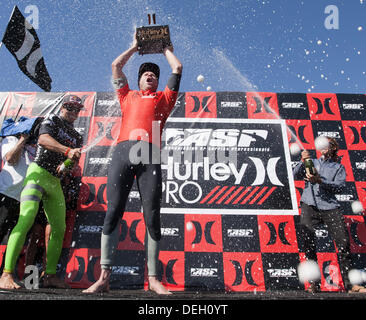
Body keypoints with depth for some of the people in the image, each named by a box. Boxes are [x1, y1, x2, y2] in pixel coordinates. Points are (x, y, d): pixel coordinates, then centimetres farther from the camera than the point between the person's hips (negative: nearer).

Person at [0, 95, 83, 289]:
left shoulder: (77, 137, 21)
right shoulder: (52, 120, 4)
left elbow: (74, 158, 10)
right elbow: (43, 139, -17)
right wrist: (67, 151, -31)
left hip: (55, 182, 7)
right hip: (38, 173, -7)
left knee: (59, 229, 2)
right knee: (26, 220, -22)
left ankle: (50, 276, 9)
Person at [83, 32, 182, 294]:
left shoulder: (163, 98, 29)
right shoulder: (128, 96, 32)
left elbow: (177, 68, 31)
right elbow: (116, 65, 39)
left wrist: (166, 49, 48)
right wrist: (135, 47, 50)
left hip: (150, 155, -1)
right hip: (123, 150, 2)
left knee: (152, 217, -5)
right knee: (113, 212, -6)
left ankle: (153, 278, 0)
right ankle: (105, 276, -4)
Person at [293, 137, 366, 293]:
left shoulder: (339, 167, 19)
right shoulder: (312, 162, 23)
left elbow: (339, 186, 0)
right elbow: (295, 176, 9)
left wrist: (320, 181, -15)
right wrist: (302, 162, -6)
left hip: (330, 207, 0)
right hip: (309, 205, 0)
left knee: (343, 243, -7)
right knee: (309, 243, -9)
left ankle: (349, 284, 2)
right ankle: (314, 283, -3)